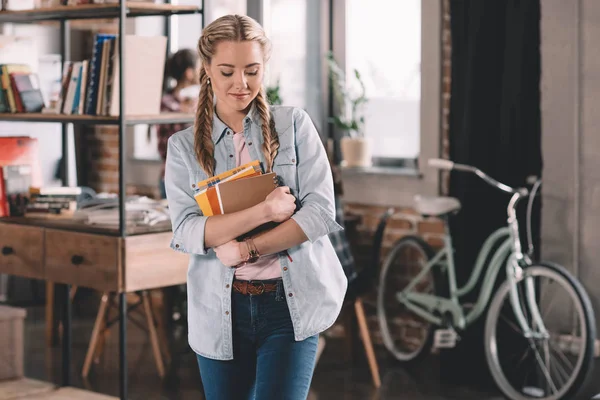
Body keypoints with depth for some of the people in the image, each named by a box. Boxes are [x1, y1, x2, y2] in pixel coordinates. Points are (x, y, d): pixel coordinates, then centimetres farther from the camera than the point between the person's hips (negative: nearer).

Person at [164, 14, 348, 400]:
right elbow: (186, 233, -10)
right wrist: (264, 211, -21)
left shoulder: (294, 123, 1)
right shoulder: (184, 146, 3)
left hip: (292, 301, -2)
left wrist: (248, 249, -15)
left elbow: (321, 211, -8)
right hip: (221, 310, 2)